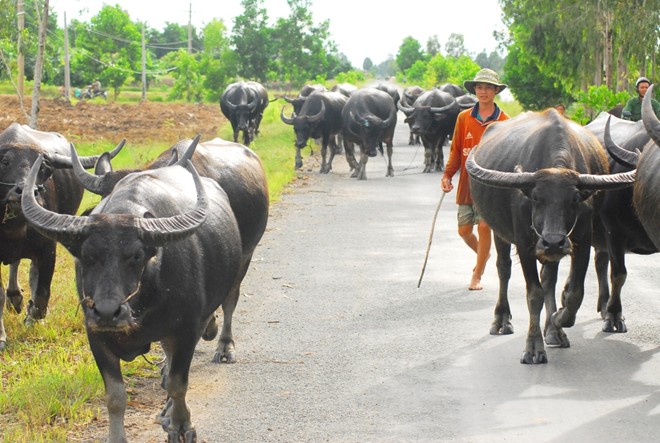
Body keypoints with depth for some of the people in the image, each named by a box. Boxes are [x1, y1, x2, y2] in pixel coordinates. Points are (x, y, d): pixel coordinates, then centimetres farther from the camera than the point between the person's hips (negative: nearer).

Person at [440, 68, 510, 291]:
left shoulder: (504, 121, -1)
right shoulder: (464, 118, 5)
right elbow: (456, 150, 8)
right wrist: (447, 175, -2)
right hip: (466, 183, 3)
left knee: (484, 226, -8)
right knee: (464, 230, 6)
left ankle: (477, 276, 4)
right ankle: (483, 254, 38)